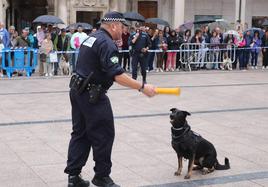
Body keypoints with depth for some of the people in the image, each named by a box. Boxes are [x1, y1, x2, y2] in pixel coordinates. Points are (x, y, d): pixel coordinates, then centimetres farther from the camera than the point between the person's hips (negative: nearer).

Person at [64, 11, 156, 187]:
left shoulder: (91, 38, 15)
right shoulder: (107, 43, -17)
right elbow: (117, 75, -25)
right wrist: (142, 87, -22)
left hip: (78, 91, 10)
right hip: (92, 95, -10)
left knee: (80, 133, 13)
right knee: (103, 136, 1)